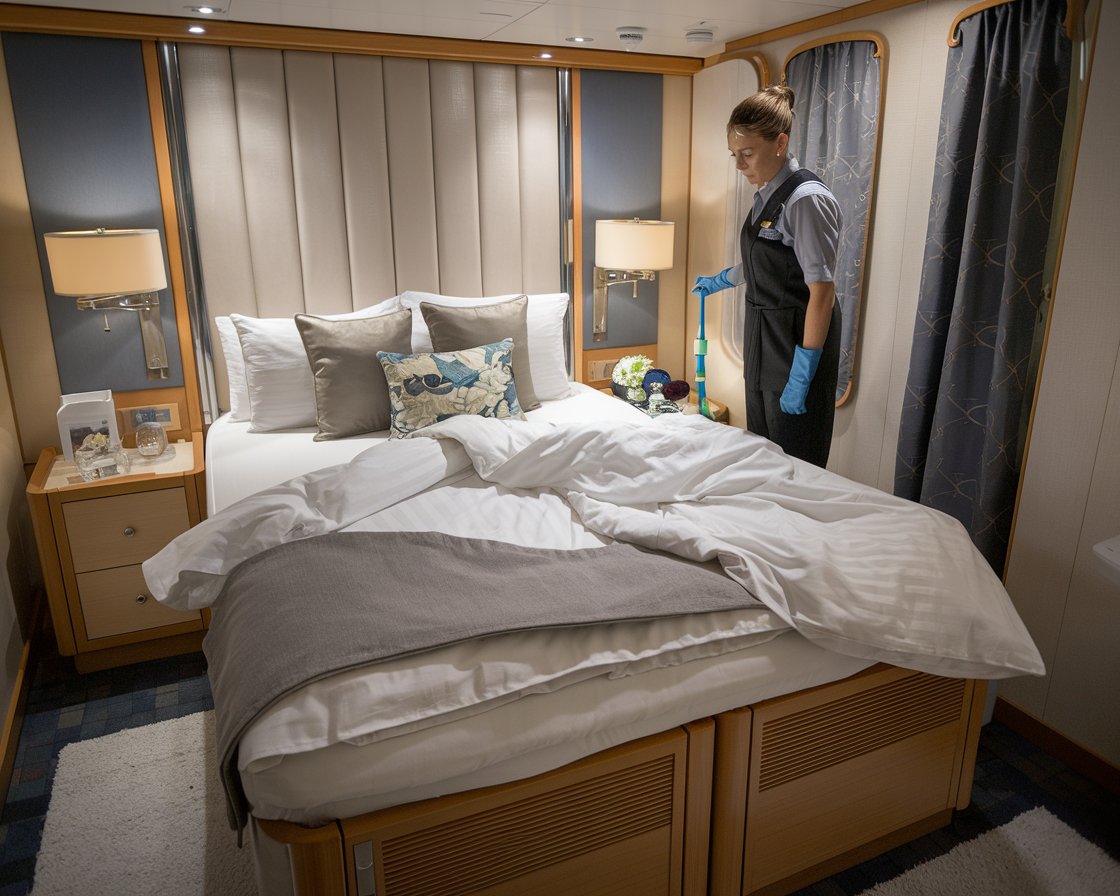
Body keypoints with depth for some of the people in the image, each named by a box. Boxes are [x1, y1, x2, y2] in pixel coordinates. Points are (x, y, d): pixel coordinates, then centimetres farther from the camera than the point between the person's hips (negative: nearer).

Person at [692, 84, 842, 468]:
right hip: (764, 339, 9)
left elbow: (822, 293, -20)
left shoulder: (807, 199, -17)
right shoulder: (766, 195, 10)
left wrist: (802, 377, -22)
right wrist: (719, 281, 44)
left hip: (797, 344, -9)